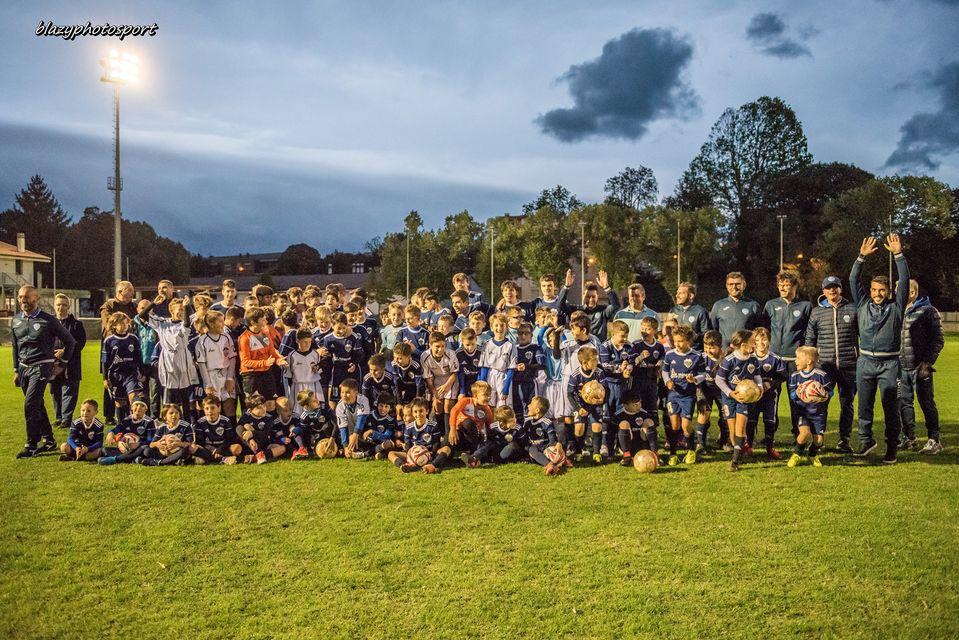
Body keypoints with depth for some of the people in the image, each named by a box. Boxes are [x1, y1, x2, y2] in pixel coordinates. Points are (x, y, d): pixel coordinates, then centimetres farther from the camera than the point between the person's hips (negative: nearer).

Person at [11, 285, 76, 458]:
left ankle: (31, 445, -8)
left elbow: (70, 341, 0)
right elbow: (15, 347, 19)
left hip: (41, 367, -6)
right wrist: (16, 371, 16)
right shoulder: (15, 321, 9)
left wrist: (62, 362, 4)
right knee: (37, 406, 12)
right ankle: (49, 440, 23)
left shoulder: (48, 320, -8)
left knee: (30, 405, -15)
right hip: (23, 367, 6)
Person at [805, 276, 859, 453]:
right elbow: (809, 339, 12)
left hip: (849, 365, 0)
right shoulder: (817, 312, 7)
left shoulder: (852, 309, 4)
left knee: (846, 403, 6)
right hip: (824, 365, 0)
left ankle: (844, 440, 15)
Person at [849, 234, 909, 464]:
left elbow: (904, 280, -3)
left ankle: (892, 447, 8)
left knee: (891, 407, 0)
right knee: (864, 405, 9)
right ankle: (866, 441, 23)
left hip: (889, 363, -2)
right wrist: (862, 257, -4)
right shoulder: (863, 305, 9)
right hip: (865, 362, 2)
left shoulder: (896, 307, 4)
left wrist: (898, 255, -9)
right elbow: (853, 280, 4)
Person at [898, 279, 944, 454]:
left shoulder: (928, 311, -5)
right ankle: (909, 437, 23)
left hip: (920, 367, -6)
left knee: (927, 403, 0)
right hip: (901, 367, 6)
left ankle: (934, 440, 9)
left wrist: (927, 362, -14)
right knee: (904, 402, 11)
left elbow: (937, 340, -7)